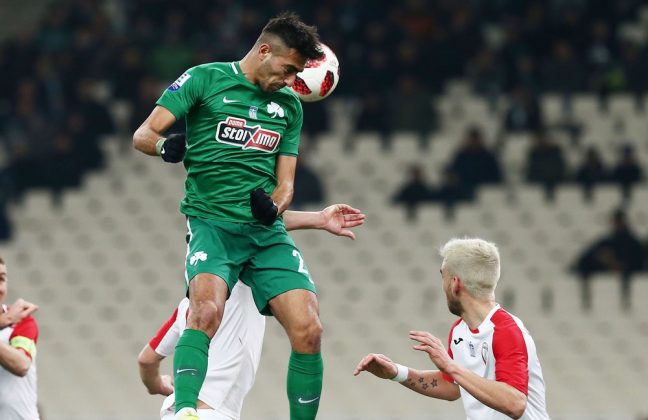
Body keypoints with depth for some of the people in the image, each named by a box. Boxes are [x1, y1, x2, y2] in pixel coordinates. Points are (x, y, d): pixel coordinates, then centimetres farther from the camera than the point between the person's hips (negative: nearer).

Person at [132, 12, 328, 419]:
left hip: (267, 231, 5)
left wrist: (274, 208, -8)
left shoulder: (290, 105, 16)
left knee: (309, 330, -10)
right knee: (207, 309, -32)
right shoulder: (205, 79, 1)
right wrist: (165, 144, -26)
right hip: (212, 221, -5)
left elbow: (285, 183, 16)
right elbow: (143, 134, -2)